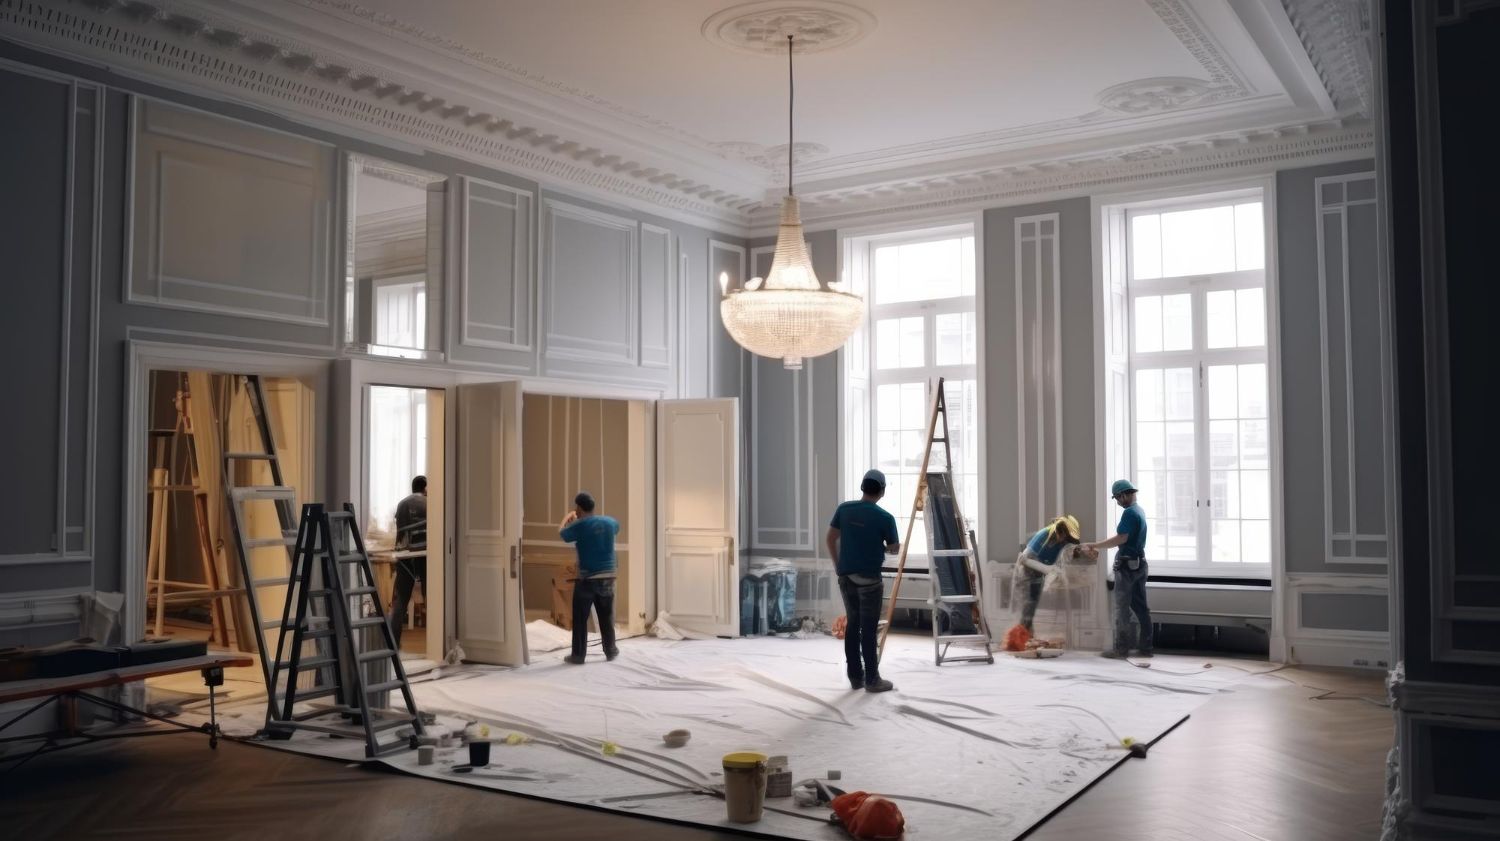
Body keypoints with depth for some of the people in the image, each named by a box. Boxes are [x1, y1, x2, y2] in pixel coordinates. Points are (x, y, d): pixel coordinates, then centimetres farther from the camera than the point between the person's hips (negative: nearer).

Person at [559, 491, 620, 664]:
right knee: (606, 617, 15)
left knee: (580, 619, 6)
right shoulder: (609, 522, 3)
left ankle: (578, 655, 9)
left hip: (587, 578, -4)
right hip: (607, 577, 4)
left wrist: (567, 517, 28)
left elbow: (561, 533, 9)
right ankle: (611, 651, 24)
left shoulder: (579, 525, -10)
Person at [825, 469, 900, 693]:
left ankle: (855, 677, 16)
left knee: (852, 625, 12)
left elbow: (831, 539, 7)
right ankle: (872, 679, 5)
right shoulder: (885, 517, -11)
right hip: (869, 578, -5)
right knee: (869, 628, 0)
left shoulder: (844, 509, 2)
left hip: (845, 576, 5)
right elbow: (894, 549, 0)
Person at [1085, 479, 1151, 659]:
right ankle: (1145, 646, 14)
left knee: (1122, 608, -2)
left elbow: (1121, 538, -24)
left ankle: (1121, 649, 1)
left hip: (1127, 565, -9)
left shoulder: (1129, 512, -17)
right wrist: (1100, 545, 16)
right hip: (1139, 563, 9)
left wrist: (1096, 545, -17)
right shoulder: (1140, 511, 12)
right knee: (1140, 606, 11)